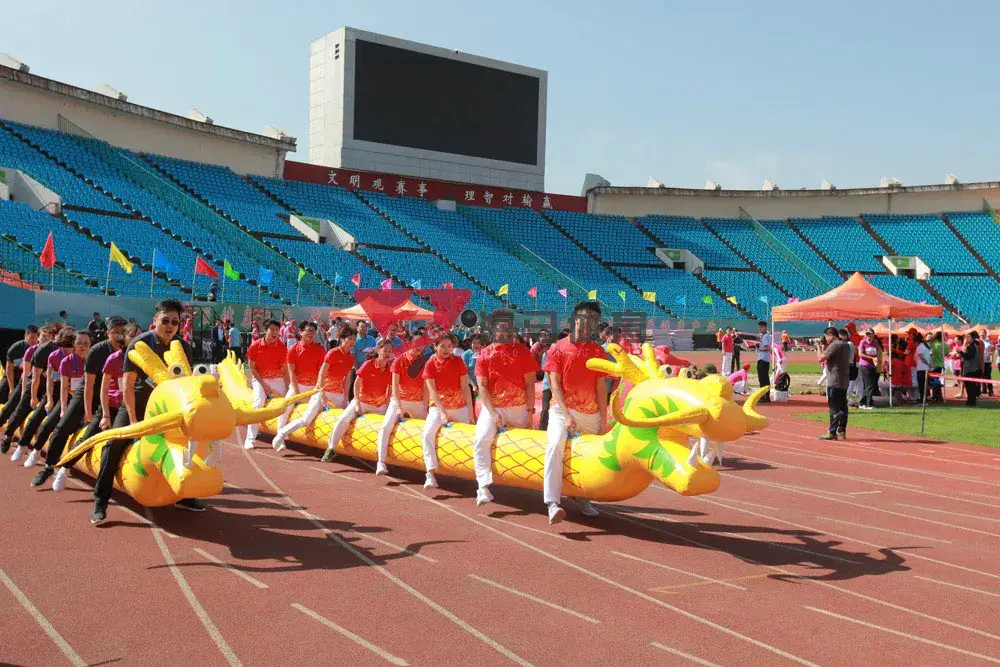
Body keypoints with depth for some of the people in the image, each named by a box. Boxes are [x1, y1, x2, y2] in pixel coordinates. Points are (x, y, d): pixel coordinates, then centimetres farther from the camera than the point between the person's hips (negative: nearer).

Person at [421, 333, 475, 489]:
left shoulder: (458, 361, -1)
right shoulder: (431, 364, -6)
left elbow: (465, 387, -3)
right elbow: (432, 390, -11)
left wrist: (471, 411, -7)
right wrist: (442, 412, -19)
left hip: (460, 408, 2)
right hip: (438, 407, -2)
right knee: (428, 434, -23)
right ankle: (430, 473, -27)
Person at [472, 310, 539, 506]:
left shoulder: (523, 352, 2)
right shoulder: (485, 354, 2)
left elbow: (530, 384, 0)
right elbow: (482, 387, -3)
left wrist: (530, 412, -6)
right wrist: (492, 413, -13)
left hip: (519, 409, 1)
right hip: (492, 407, -1)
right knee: (481, 440, -21)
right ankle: (484, 487, -25)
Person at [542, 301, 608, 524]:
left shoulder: (598, 351, 8)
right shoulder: (558, 349, -1)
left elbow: (601, 387, 7)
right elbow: (555, 384, -6)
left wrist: (603, 419, 2)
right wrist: (567, 414, -16)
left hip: (591, 412, 4)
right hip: (562, 408, -4)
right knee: (555, 445, -26)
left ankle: (582, 497, 32)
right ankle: (552, 503, -32)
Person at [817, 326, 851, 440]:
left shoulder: (834, 345, -15)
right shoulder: (846, 345, 15)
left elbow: (820, 357, -18)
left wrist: (818, 347, -2)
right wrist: (824, 347, 18)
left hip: (834, 382, -9)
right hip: (844, 381, 9)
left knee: (834, 408, -6)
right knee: (842, 407, 11)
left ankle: (832, 432, -3)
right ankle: (841, 431, 15)